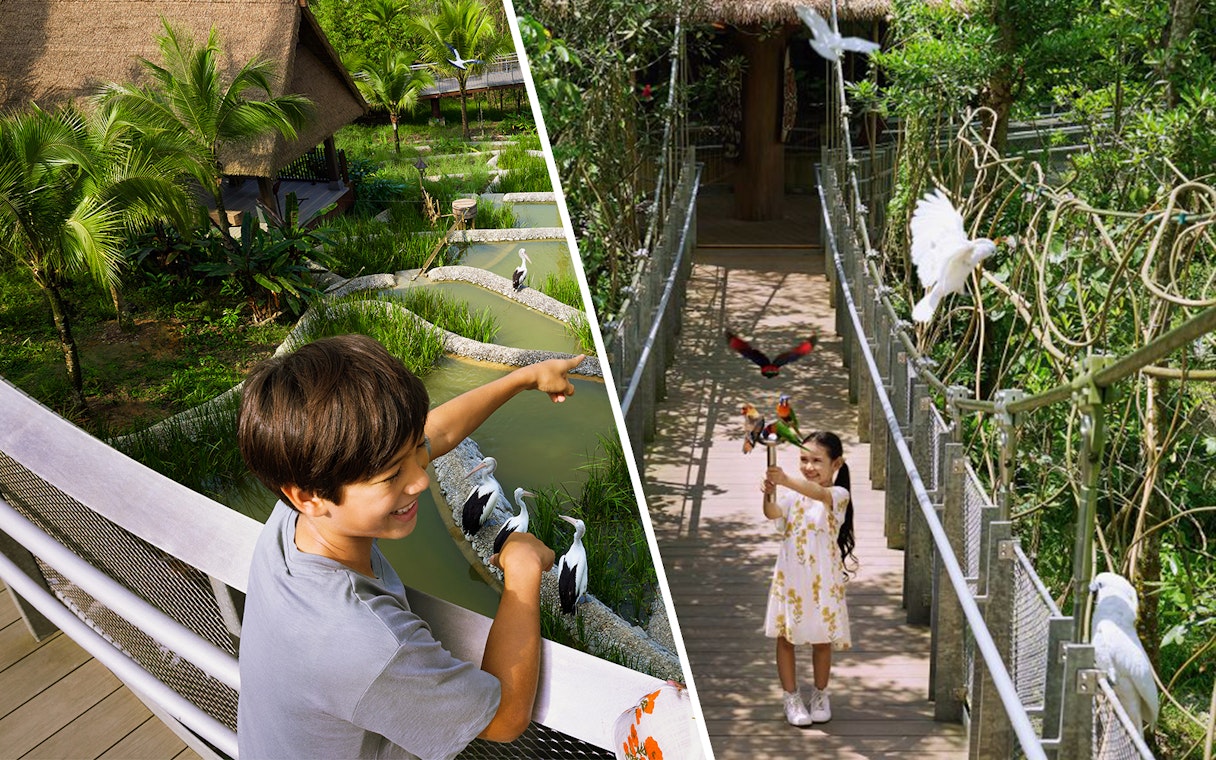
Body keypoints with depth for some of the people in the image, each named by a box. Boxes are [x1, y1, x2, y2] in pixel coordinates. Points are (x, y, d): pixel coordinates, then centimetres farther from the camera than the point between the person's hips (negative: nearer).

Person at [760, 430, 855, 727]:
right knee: (784, 637, 8)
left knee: (821, 639, 11)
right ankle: (792, 697, 24)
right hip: (790, 577, 2)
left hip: (823, 579, -2)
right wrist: (769, 494, -43)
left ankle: (820, 694, 32)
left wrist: (786, 480, -50)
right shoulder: (792, 494, -1)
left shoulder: (838, 495, -10)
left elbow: (819, 494, -33)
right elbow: (773, 513, -20)